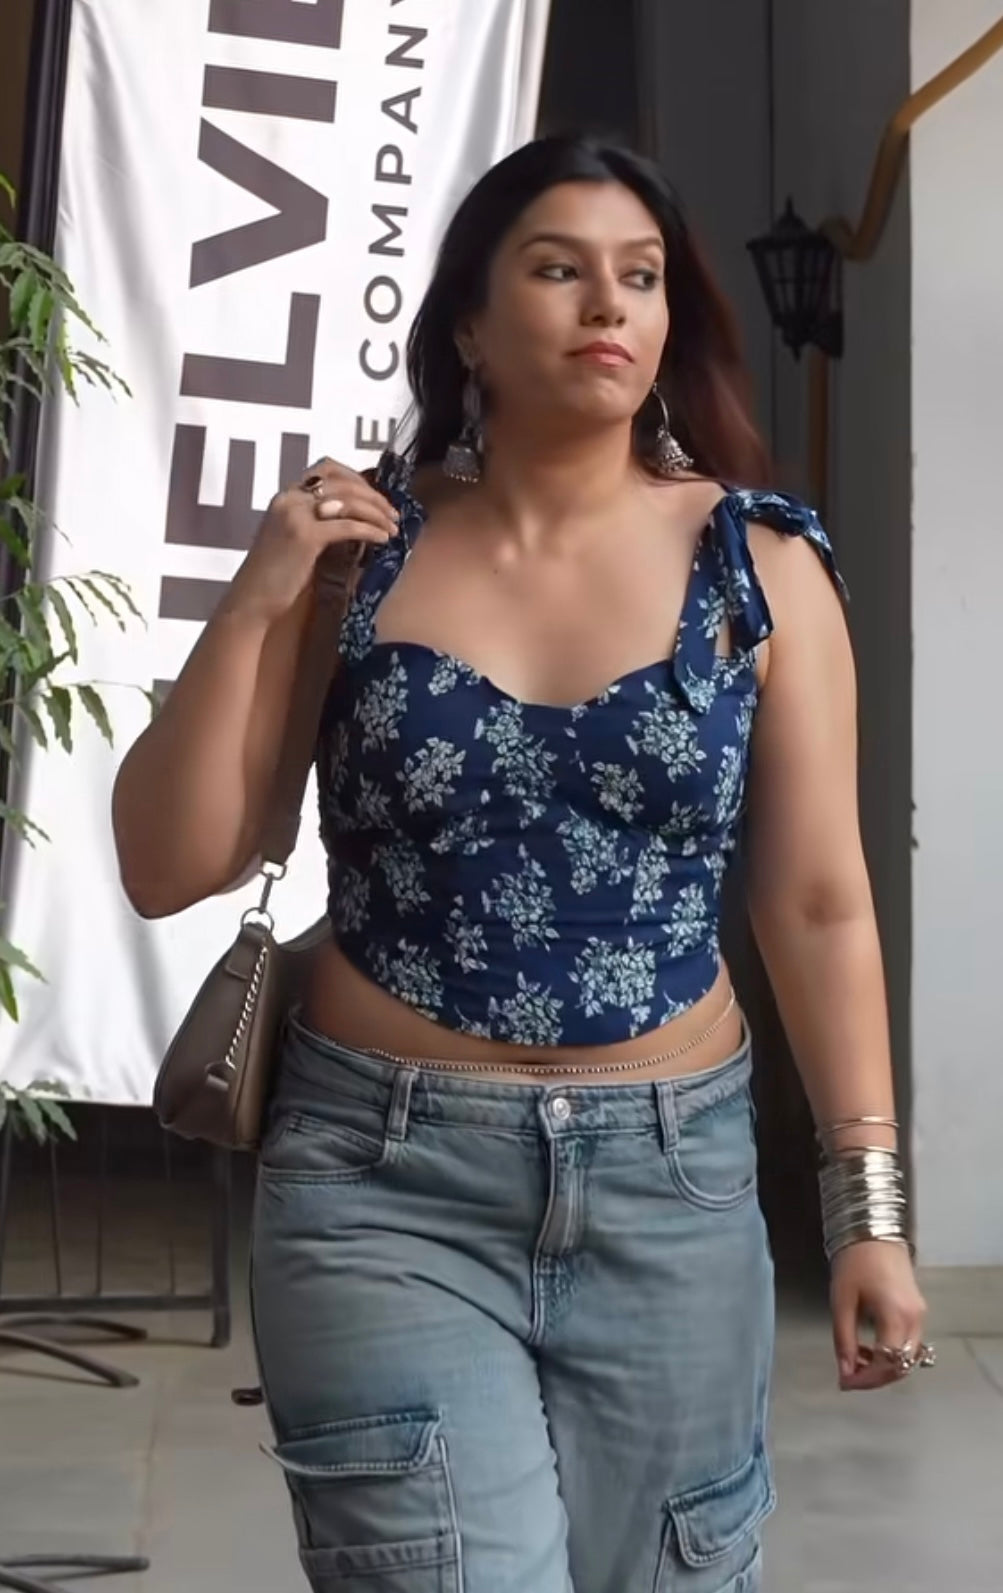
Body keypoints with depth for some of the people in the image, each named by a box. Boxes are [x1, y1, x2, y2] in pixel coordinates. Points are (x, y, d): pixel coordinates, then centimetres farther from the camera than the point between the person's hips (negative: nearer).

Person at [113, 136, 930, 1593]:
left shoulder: (759, 564, -2)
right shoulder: (354, 542, -2)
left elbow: (819, 905, 1)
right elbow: (169, 872, -2)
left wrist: (867, 1200, -1)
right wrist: (253, 605, -12)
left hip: (671, 1182, 1)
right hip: (383, 1179, -1)